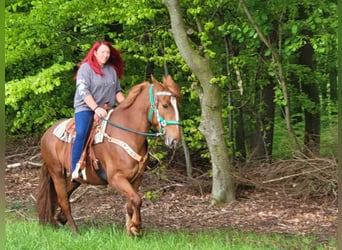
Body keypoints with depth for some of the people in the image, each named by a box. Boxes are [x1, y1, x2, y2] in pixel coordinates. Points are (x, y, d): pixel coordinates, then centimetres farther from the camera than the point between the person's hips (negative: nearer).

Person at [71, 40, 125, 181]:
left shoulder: (112, 70, 12)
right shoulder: (86, 68, -6)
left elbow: (117, 91, 17)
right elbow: (83, 91, -15)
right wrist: (96, 108, -27)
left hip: (106, 110, 6)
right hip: (85, 108, -6)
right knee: (81, 134, -30)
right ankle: (75, 169, -30)